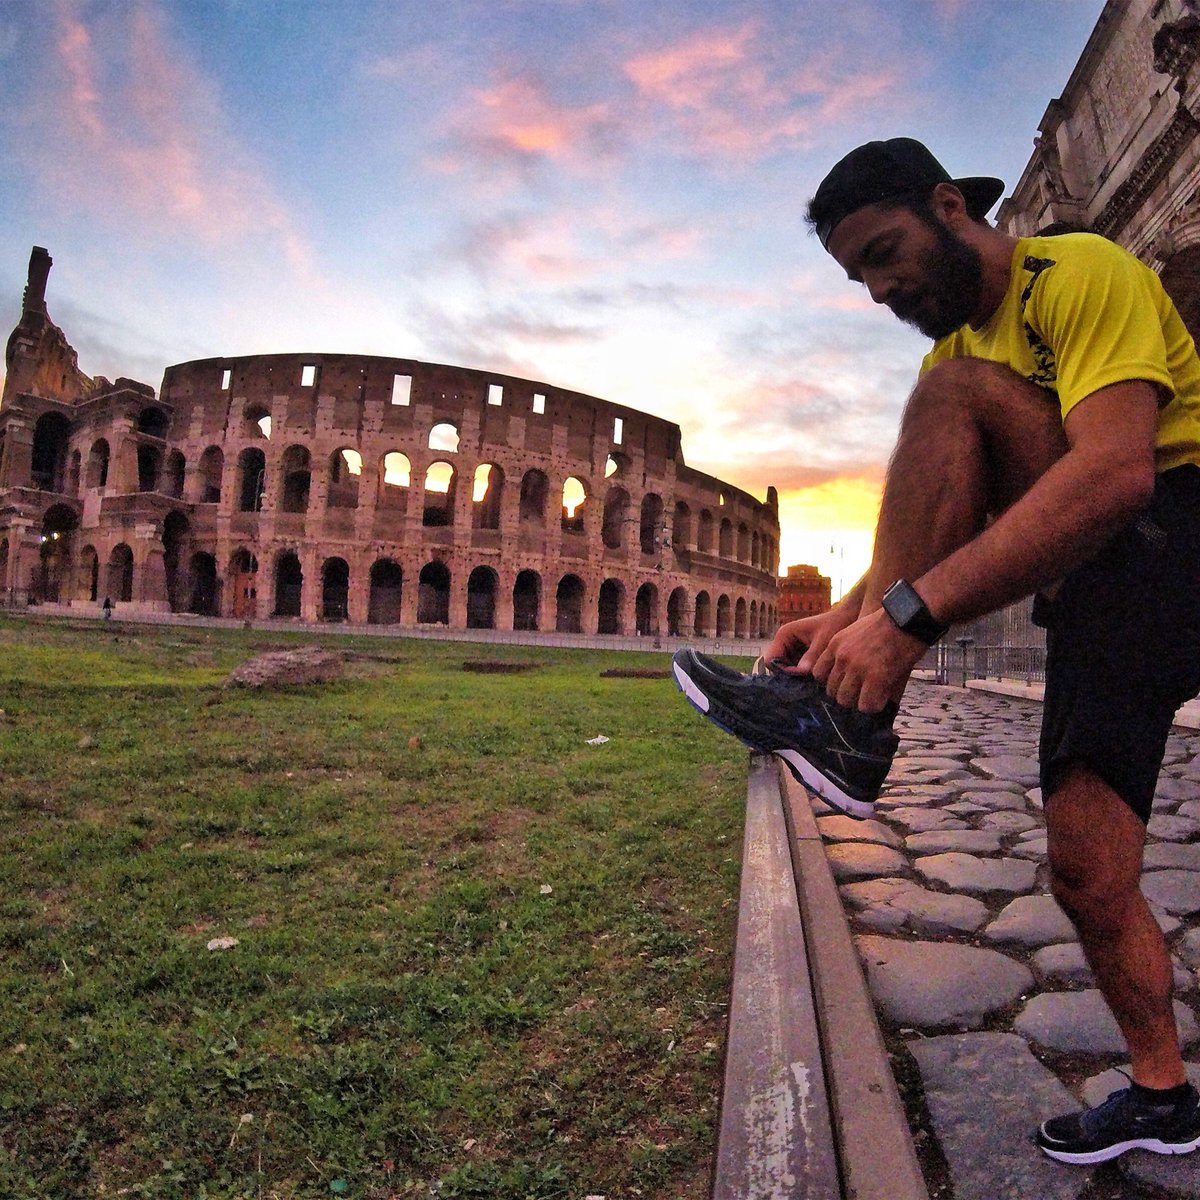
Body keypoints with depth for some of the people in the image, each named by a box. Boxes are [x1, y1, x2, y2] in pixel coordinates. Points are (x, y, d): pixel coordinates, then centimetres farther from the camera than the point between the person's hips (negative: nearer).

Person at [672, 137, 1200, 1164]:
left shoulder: (1083, 272, -9)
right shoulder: (950, 347, 16)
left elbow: (1115, 472, -27)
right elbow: (938, 529, 9)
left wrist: (910, 611, -34)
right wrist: (852, 613, -11)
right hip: (1091, 592, 7)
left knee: (955, 394, -22)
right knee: (1084, 868, 1)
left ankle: (852, 720, -28)